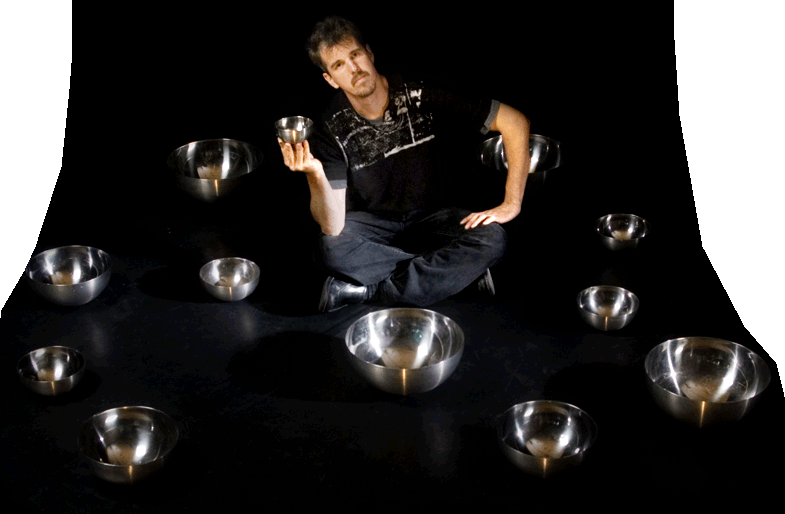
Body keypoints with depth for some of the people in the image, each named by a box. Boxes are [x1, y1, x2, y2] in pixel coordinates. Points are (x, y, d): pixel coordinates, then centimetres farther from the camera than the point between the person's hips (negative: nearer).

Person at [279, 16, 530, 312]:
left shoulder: (420, 95, -17)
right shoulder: (333, 129, -16)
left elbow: (515, 121, -16)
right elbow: (333, 228, -23)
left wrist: (511, 205, -18)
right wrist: (315, 174, -41)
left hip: (429, 217, 1)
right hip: (372, 222, 0)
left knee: (492, 239, -30)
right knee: (331, 249, -34)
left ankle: (365, 290, -25)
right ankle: (456, 272, -20)